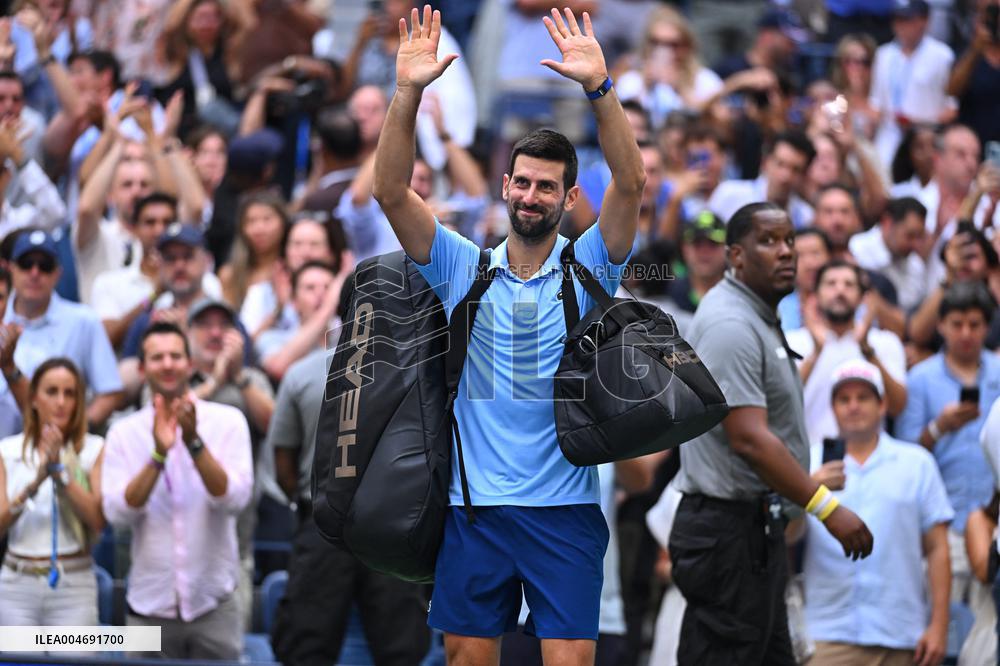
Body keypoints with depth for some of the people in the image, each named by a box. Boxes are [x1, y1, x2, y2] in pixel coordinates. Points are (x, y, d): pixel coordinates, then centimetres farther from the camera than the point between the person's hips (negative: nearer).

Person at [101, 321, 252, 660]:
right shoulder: (124, 432, 3)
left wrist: (194, 442, -22)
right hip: (149, 604, 1)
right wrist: (158, 454, -19)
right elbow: (118, 513, -9)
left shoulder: (227, 421, 0)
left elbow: (235, 499, -12)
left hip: (213, 604, -1)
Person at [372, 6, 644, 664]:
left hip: (565, 510, -2)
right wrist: (408, 93, -16)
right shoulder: (463, 267, 8)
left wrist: (600, 87, -23)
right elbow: (393, 192, -3)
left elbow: (631, 184, -11)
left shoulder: (586, 268, 4)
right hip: (474, 508, 2)